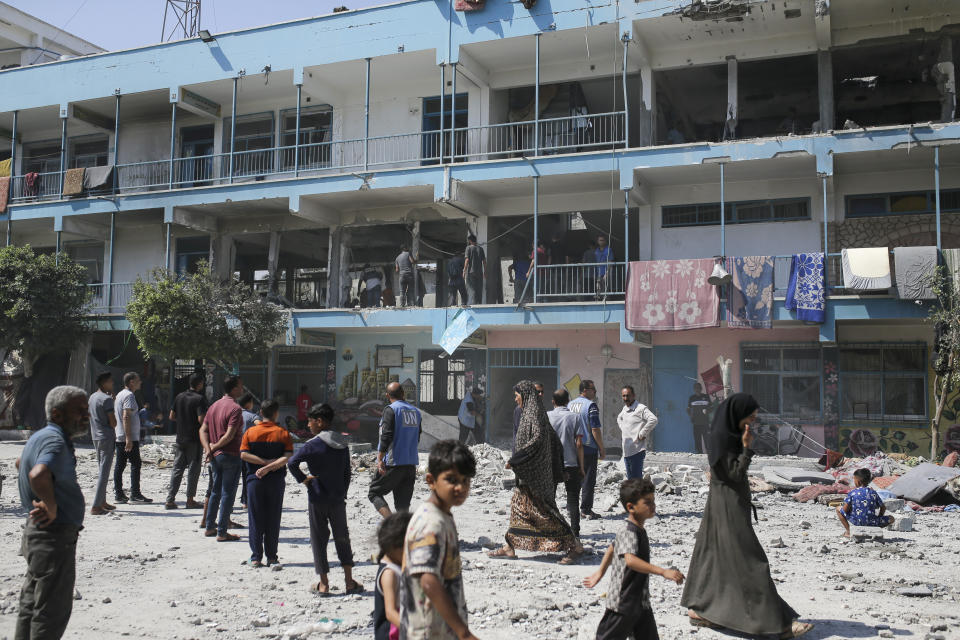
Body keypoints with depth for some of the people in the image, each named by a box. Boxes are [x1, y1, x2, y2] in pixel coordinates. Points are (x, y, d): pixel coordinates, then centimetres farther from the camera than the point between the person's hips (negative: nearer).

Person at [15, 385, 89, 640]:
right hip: (55, 535, -10)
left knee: (32, 604, 21)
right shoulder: (55, 440, -22)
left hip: (37, 533, 10)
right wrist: (52, 509, -26)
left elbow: (20, 462, 31)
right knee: (53, 609, -1)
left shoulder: (40, 436, 11)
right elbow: (39, 475, -42)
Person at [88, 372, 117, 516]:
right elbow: (113, 423, -18)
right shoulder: (107, 399, -15)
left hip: (96, 437, 9)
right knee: (104, 472, -7)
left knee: (101, 470, 18)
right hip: (107, 438, -9)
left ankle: (102, 501, 25)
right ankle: (96, 506, -9)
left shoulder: (92, 397, 11)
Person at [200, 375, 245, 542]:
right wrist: (214, 447, -9)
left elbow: (203, 430, 8)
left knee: (216, 492, 18)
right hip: (230, 456, -8)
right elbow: (229, 436, -23)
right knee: (228, 494, -1)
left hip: (215, 456, 8)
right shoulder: (235, 408, -16)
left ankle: (210, 527, 25)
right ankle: (222, 532, 2)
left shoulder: (214, 406, 11)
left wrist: (208, 448, -3)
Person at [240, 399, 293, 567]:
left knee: (255, 519, 6)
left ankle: (256, 557, 6)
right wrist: (269, 466, -14)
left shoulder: (250, 432, 1)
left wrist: (265, 462, -9)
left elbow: (243, 454, -8)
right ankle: (272, 556, 11)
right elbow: (288, 457, -13)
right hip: (276, 481, 0)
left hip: (254, 479, 0)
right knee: (273, 519, 8)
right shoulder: (283, 433, -2)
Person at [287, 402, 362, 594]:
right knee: (342, 539, 14)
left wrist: (303, 479, -8)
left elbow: (292, 463, -22)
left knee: (319, 540, 7)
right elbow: (347, 472, 8)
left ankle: (323, 584, 11)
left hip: (317, 500, -4)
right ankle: (349, 581, 14)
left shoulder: (313, 444, -12)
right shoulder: (343, 444, 4)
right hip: (338, 499, 4)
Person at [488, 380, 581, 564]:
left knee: (543, 508, -7)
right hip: (528, 472, 10)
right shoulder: (532, 412, 14)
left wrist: (515, 459, -26)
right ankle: (510, 547, 19)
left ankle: (574, 546, -1)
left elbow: (538, 438, -27)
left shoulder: (534, 412, -15)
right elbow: (553, 438, 17)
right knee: (518, 503, 13)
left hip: (535, 471, -10)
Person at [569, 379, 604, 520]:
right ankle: (586, 510, 1)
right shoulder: (591, 405, -12)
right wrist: (602, 449, -9)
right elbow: (595, 429, -16)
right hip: (589, 448, -7)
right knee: (589, 480, 0)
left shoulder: (570, 404, 10)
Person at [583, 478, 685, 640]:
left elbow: (613, 547, 22)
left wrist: (600, 572, 30)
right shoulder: (628, 532, -22)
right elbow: (630, 560, -40)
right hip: (622, 603, -9)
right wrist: (663, 571, -44)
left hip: (641, 601, 9)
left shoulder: (639, 529, 8)